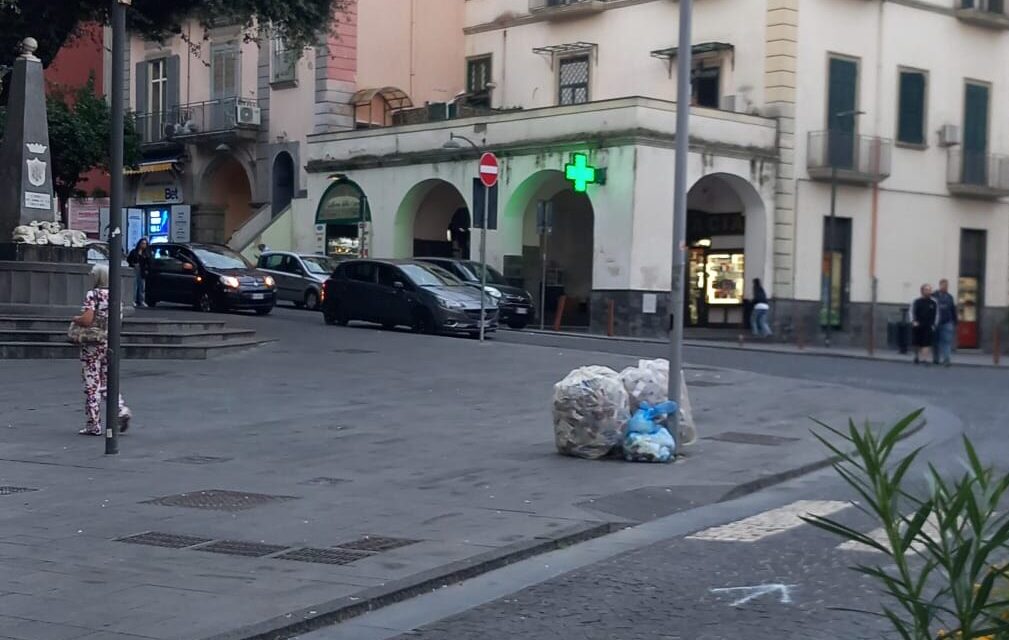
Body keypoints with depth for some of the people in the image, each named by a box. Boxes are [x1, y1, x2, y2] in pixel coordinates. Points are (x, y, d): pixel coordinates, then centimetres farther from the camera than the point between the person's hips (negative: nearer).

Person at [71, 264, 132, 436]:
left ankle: (94, 424, 4)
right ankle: (122, 409, -4)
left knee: (92, 384, 1)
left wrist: (75, 319, -3)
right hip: (110, 343, 6)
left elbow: (86, 320, -22)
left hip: (92, 345, -6)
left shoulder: (92, 295, -13)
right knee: (106, 382, 17)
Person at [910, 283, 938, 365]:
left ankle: (924, 358, -12)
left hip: (929, 327, 0)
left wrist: (934, 324, 2)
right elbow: (912, 312, 0)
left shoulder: (933, 302, 4)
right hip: (917, 326, 0)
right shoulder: (916, 302, 0)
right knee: (917, 343, 11)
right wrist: (913, 321, -13)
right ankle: (917, 357, 31)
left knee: (927, 344, -10)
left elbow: (936, 314, 8)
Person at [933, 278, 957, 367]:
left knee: (947, 341, -9)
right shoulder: (934, 296, -2)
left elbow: (953, 311, 16)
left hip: (947, 323, 2)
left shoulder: (950, 297, 11)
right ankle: (935, 359, 19)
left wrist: (954, 323, 14)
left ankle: (946, 359, -13)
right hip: (936, 323, -2)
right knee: (936, 342, 8)